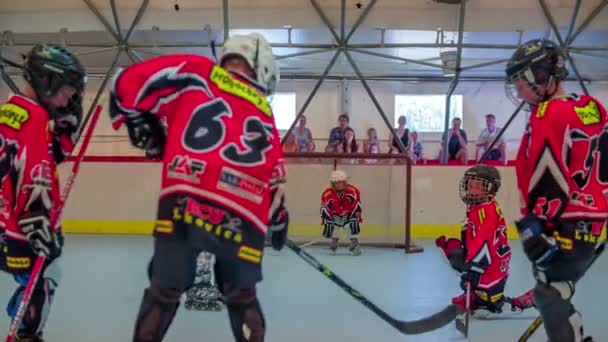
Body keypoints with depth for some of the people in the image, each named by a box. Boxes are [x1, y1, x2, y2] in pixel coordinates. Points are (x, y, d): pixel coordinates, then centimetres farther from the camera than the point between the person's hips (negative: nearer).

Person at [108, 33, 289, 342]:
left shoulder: (196, 73, 15)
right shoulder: (264, 113, 22)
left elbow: (129, 84, 10)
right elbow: (274, 175, 22)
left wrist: (144, 128, 24)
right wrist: (279, 218, 35)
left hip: (184, 205, -1)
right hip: (242, 218, 2)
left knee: (165, 290, 14)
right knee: (242, 297, 21)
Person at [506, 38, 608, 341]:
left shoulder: (548, 115, -15)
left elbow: (545, 177, -21)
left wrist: (532, 224, -19)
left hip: (564, 225, -9)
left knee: (550, 296, -6)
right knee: (555, 292, 18)